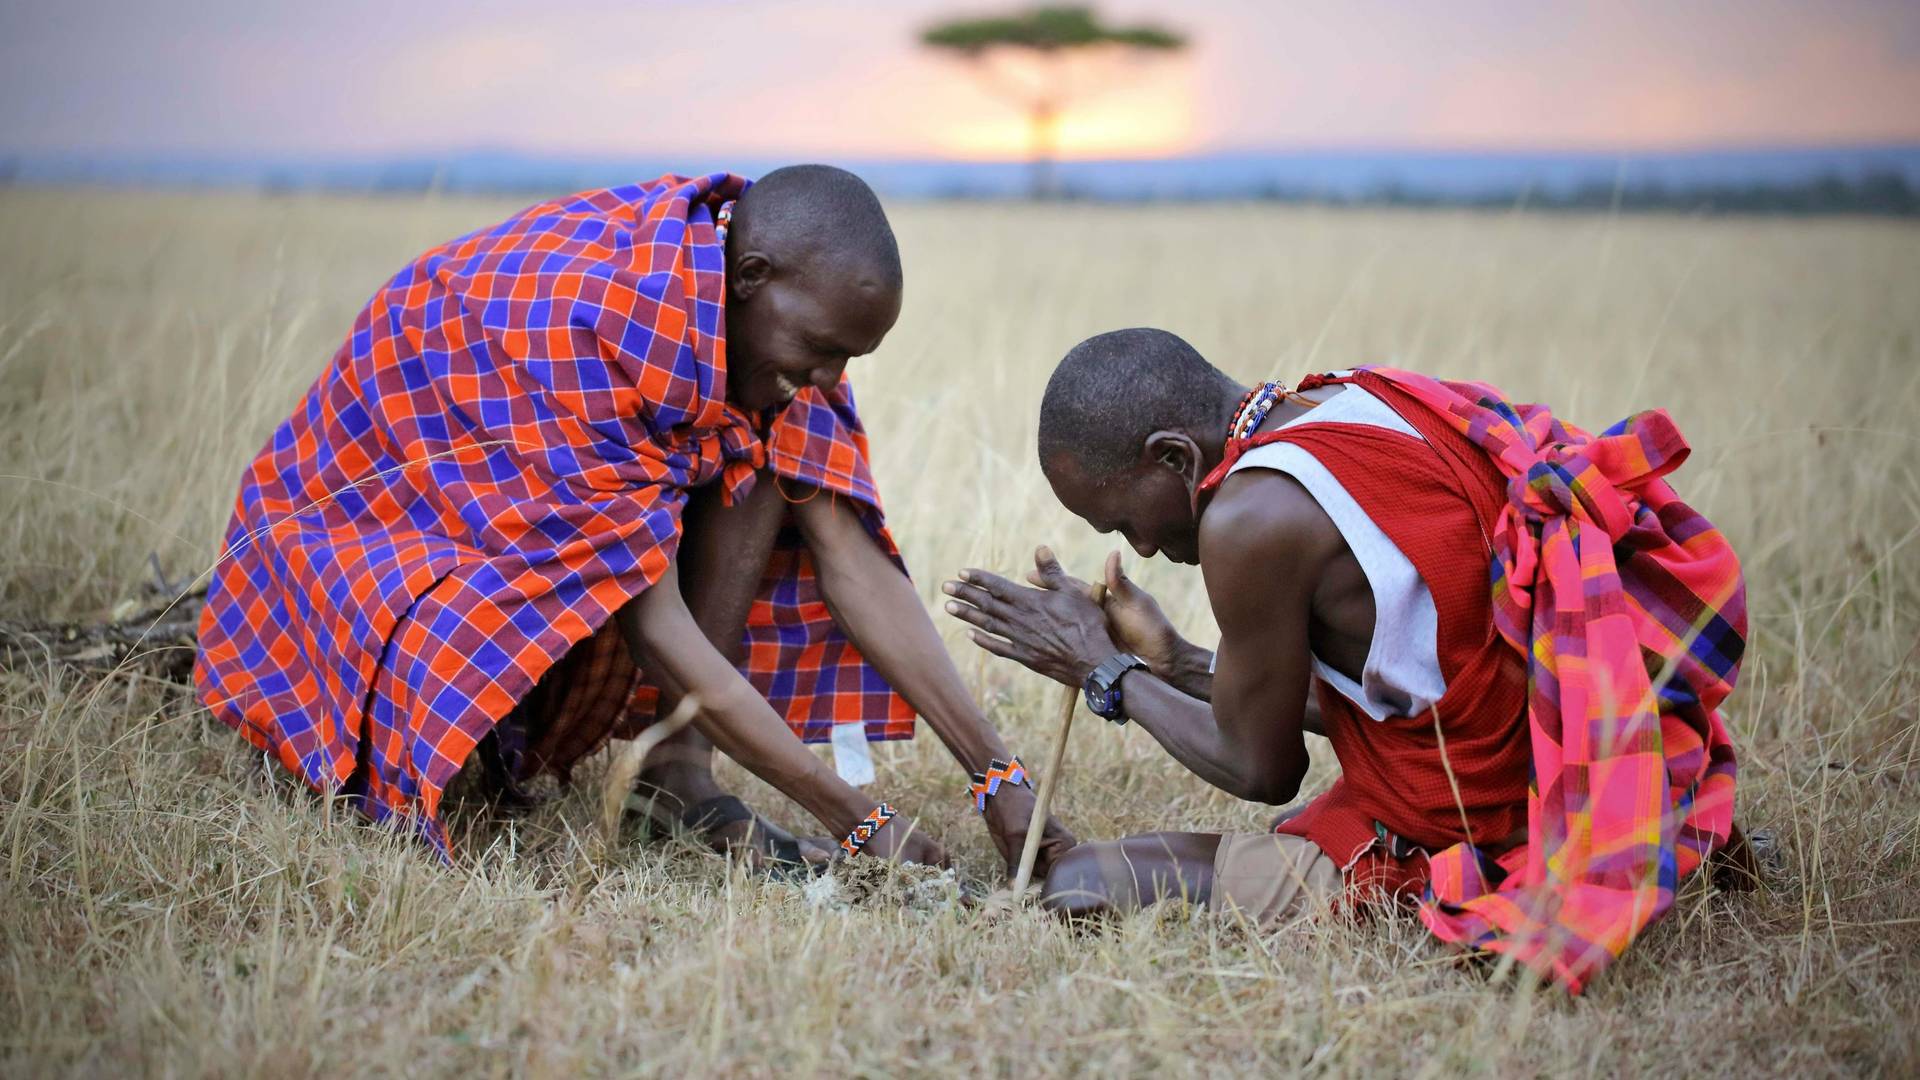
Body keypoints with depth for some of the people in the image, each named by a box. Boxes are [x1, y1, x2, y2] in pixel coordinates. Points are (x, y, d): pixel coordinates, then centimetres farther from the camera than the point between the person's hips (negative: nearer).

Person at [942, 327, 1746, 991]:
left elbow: (1263, 772, -5)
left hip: (1450, 850, -8)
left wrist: (1105, 674, 7)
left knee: (1083, 887, -7)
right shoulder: (1370, 399, 6)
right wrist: (1178, 664, 19)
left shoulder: (1252, 519, -20)